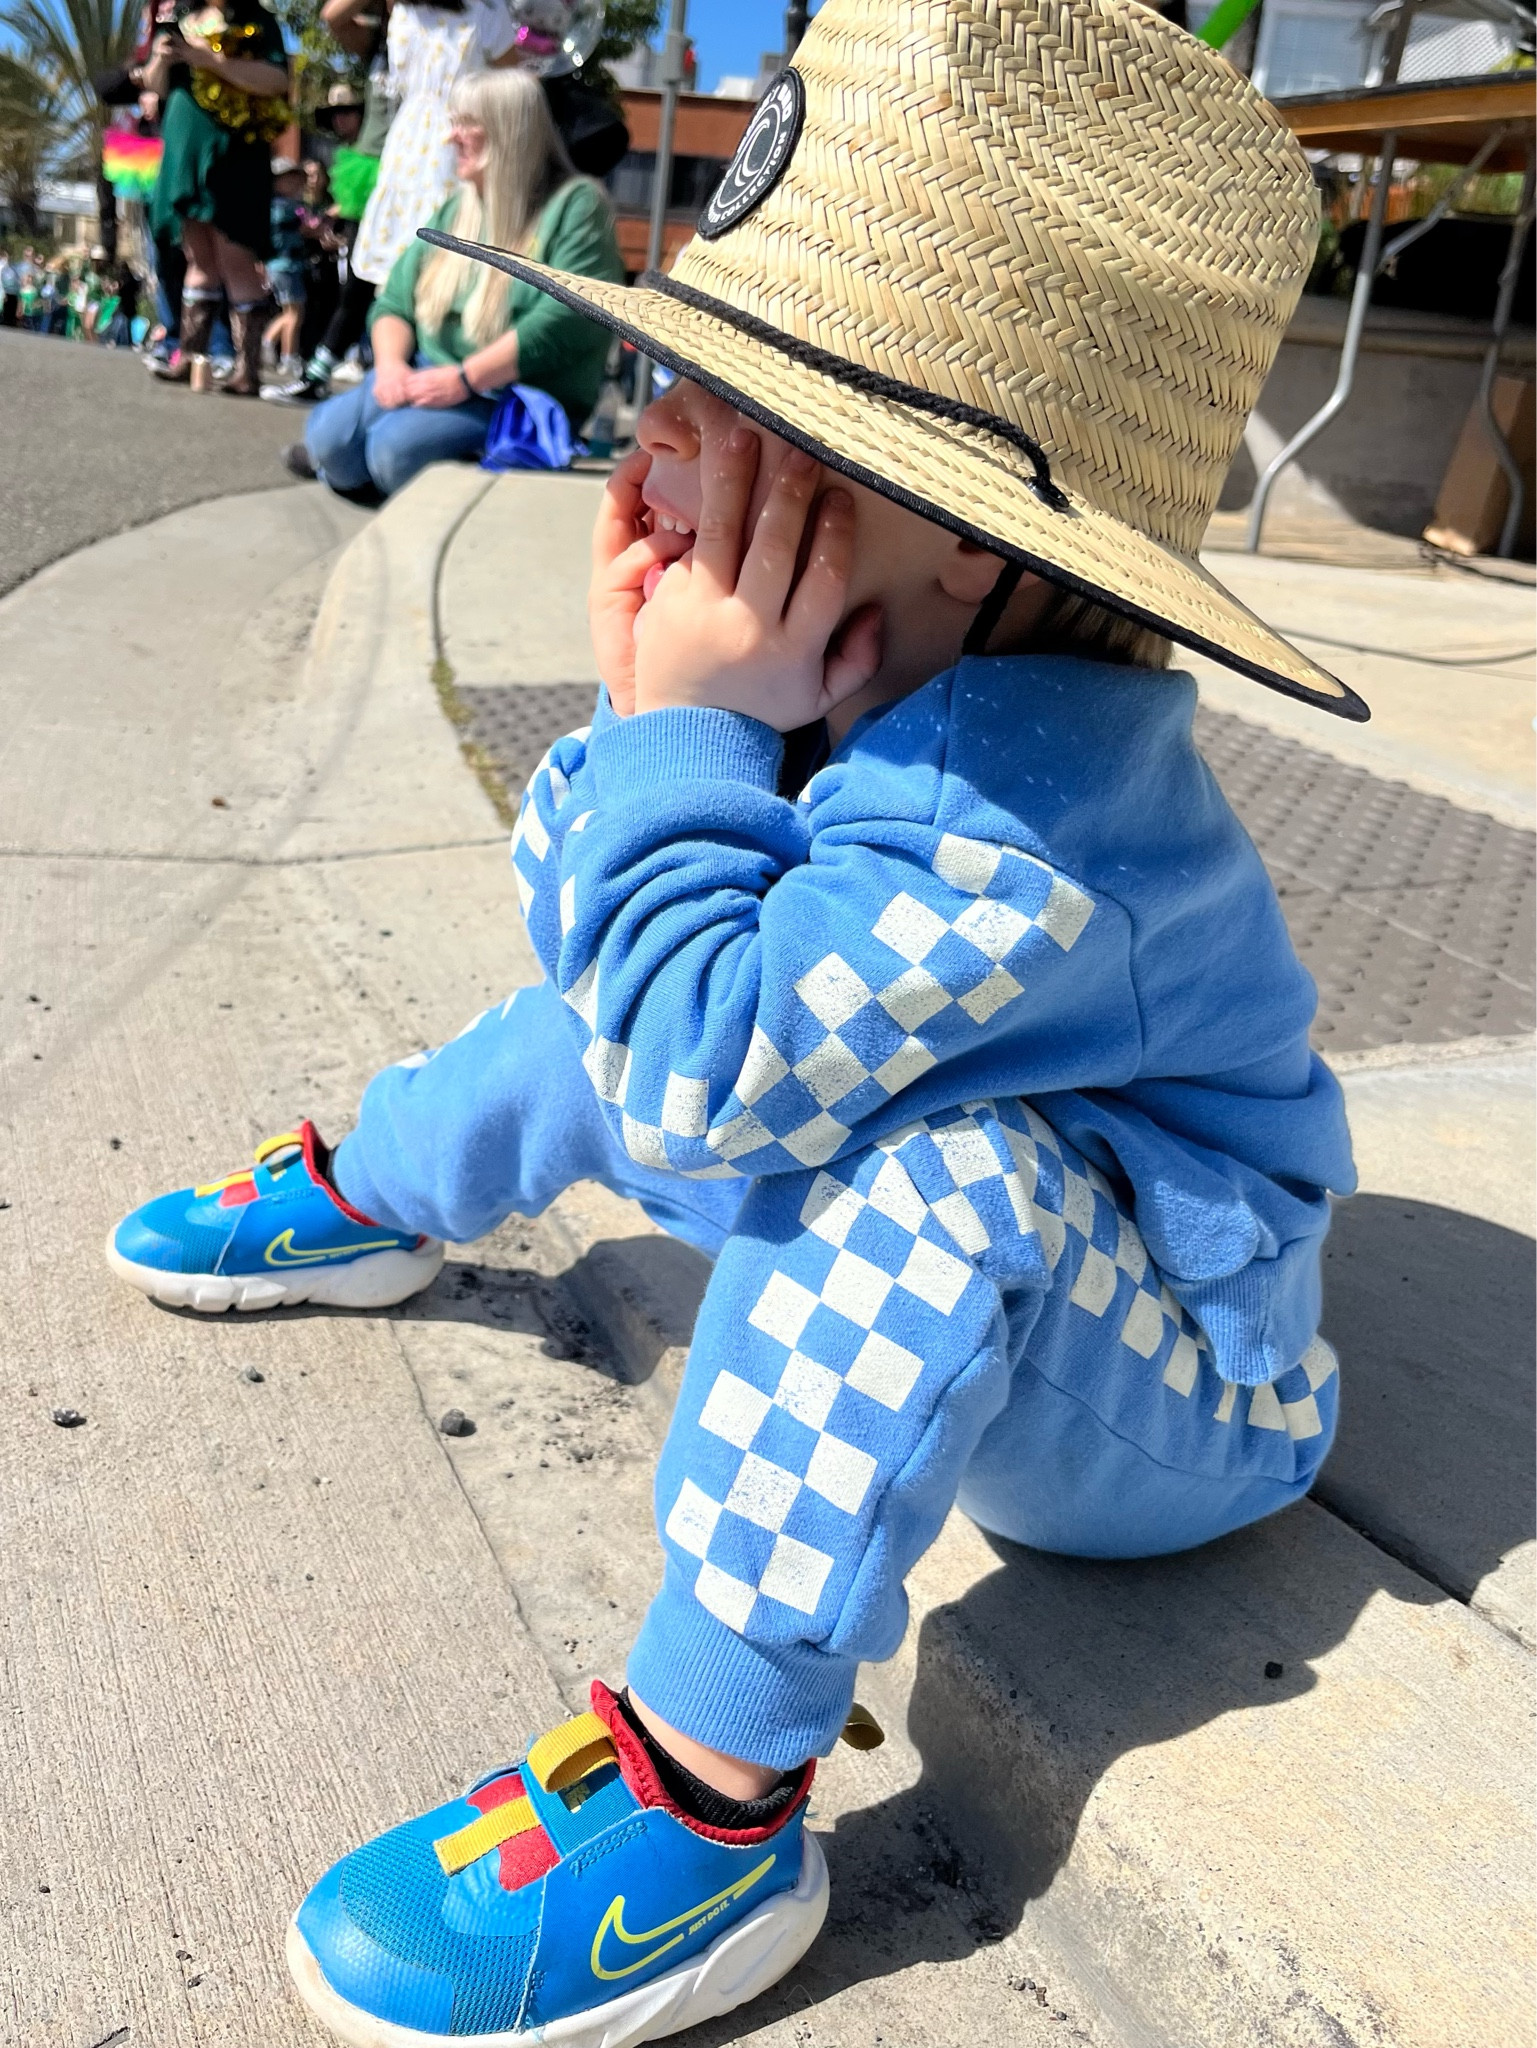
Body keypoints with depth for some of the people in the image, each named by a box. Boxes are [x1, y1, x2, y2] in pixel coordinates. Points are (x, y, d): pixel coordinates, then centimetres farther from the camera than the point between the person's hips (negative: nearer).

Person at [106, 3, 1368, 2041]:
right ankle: (363, 1193, 41)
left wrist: (691, 736, -33)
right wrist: (646, 724, -22)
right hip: (922, 1301, 9)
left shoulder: (1010, 811, -37)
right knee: (608, 1017, 15)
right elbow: (588, 910, -2)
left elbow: (706, 1082, -44)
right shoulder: (858, 677, -8)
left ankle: (709, 1809, -31)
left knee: (934, 1182, -41)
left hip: (1163, 1406, -8)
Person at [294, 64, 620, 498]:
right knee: (333, 440, -17)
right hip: (429, 375, 6)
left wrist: (465, 379, -22)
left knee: (397, 449, -30)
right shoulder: (456, 209, 18)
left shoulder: (575, 205, -5)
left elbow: (564, 319, -19)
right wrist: (390, 363, -10)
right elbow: (395, 301, 14)